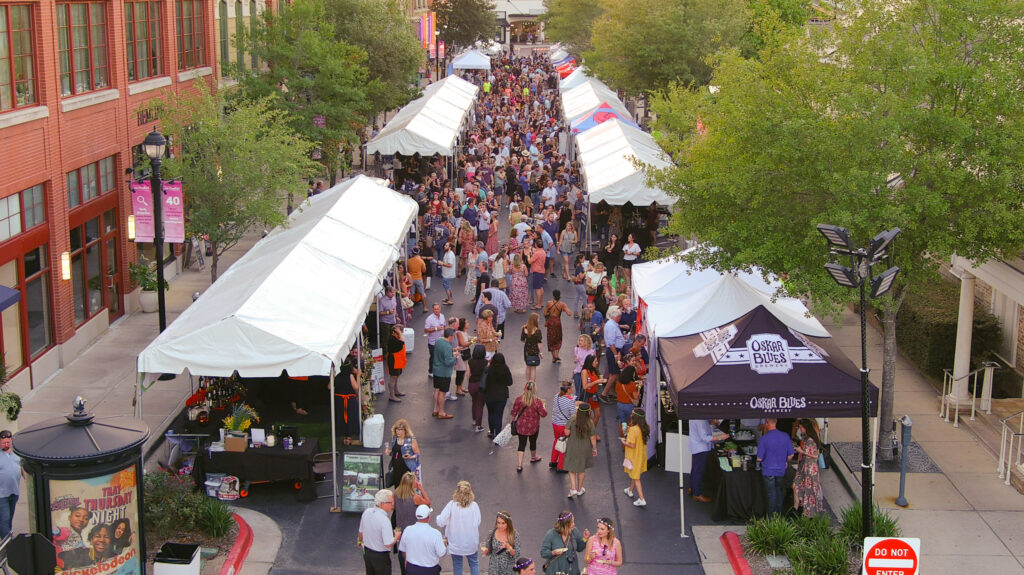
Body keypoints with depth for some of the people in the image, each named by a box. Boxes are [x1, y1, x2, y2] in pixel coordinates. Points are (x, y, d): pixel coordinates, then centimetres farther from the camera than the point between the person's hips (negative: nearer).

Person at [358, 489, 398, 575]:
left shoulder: (367, 512, -7)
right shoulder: (384, 520, -29)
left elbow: (361, 532, 9)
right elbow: (388, 544, -29)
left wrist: (360, 541, 31)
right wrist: (396, 536, -9)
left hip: (366, 551, 7)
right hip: (381, 555, -7)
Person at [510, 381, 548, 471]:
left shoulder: (519, 399, -11)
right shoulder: (538, 401, -17)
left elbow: (514, 412, -3)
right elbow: (543, 414, -11)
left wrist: (513, 420, 13)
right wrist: (544, 406, 6)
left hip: (521, 426, 1)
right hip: (533, 427, -1)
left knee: (522, 444, 4)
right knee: (533, 442, 23)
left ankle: (520, 465, -4)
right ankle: (533, 457, 48)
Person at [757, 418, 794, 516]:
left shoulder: (764, 438, -20)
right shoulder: (785, 436, -7)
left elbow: (759, 458, -15)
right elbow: (791, 455, 1)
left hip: (769, 471, -4)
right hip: (781, 470, 4)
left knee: (771, 494, 7)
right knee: (778, 491, 21)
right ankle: (779, 514, 29)